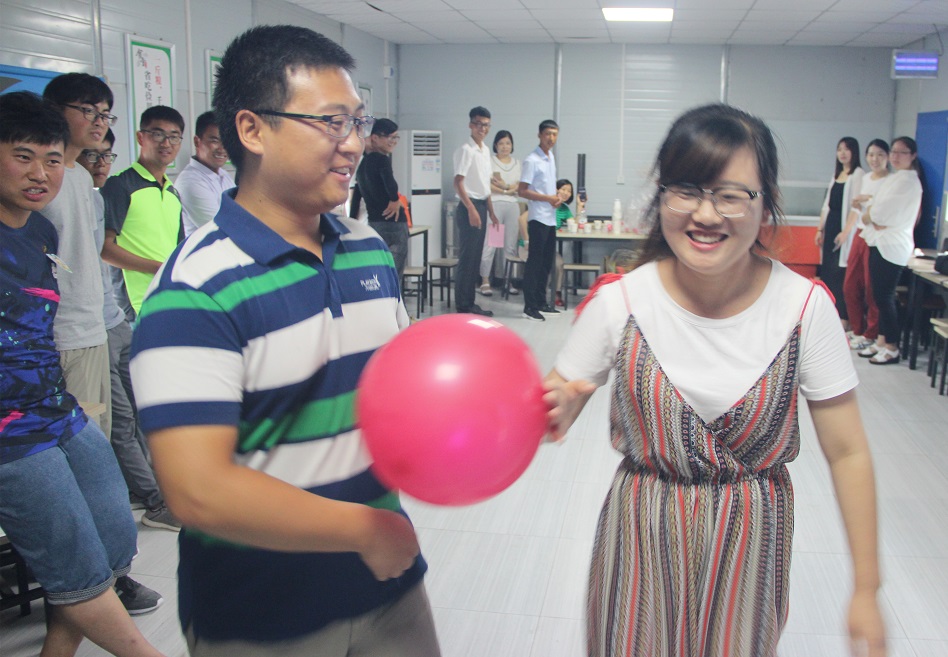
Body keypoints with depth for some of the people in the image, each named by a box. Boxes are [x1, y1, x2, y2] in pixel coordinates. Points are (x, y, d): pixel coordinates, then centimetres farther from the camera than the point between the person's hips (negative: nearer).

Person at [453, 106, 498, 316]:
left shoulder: (485, 150, 15)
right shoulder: (465, 150, -11)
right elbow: (458, 182, -17)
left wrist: (491, 212, 20)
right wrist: (471, 209, -23)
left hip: (481, 206, 9)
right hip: (469, 207, -9)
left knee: (475, 259, 11)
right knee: (467, 258, -5)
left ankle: (469, 303, 18)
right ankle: (463, 306, 1)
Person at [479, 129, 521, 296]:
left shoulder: (517, 163, 17)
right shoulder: (489, 161, 5)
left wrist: (505, 185, -7)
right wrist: (506, 190, -5)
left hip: (512, 205, 4)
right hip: (493, 204, -4)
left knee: (511, 245, 4)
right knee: (489, 244, -8)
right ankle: (485, 281, -4)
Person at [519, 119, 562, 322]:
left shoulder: (551, 157, 14)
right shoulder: (531, 160, -12)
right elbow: (522, 190, -15)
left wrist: (557, 197, 3)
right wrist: (548, 198, -16)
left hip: (551, 218, 8)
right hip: (538, 218, -8)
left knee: (547, 261, 12)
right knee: (535, 261, -6)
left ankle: (541, 302, 21)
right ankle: (529, 306, -1)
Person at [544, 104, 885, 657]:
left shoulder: (806, 306, -14)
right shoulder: (620, 301, -16)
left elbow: (847, 451, -7)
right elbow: (559, 402, -7)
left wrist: (867, 589, -4)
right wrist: (554, 412, -31)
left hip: (750, 541, 1)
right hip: (644, 539, 0)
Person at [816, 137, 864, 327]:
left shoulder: (858, 174, -8)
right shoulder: (837, 174, 16)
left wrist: (846, 231, -21)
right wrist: (820, 229, 15)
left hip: (844, 226, -7)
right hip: (830, 225, 8)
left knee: (841, 272, -8)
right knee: (826, 269, 8)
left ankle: (844, 318, -2)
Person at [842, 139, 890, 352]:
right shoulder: (865, 178, 14)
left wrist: (869, 200, -20)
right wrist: (846, 231, 18)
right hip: (860, 235, 7)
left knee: (872, 289, -2)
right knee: (850, 286, 9)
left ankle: (871, 335, 9)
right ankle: (857, 329, 23)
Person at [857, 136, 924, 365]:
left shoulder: (907, 180, -12)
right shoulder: (892, 178, 18)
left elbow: (883, 211, -18)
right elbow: (875, 209, 14)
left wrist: (870, 214, 1)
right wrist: (874, 219, -7)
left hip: (892, 246, -9)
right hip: (879, 242, 9)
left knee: (885, 296, -6)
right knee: (880, 295, 11)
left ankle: (892, 348, 0)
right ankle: (881, 341, 18)